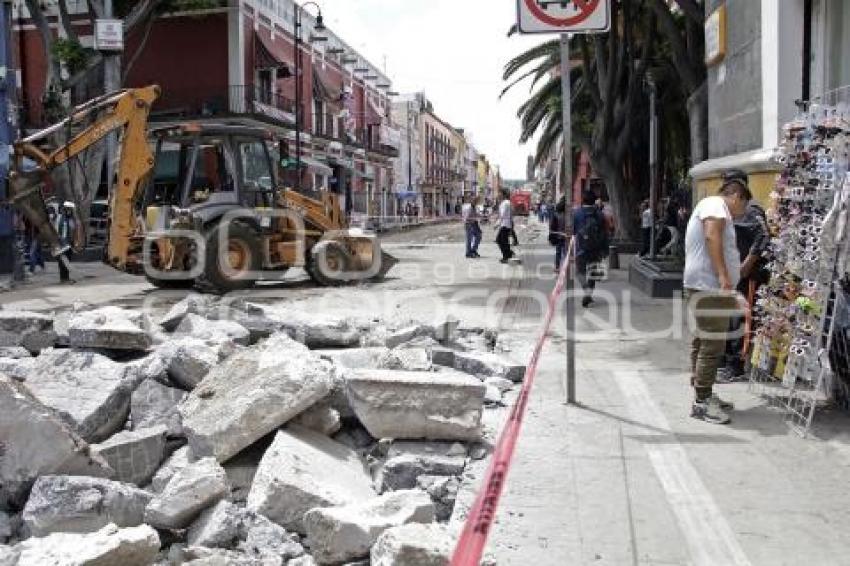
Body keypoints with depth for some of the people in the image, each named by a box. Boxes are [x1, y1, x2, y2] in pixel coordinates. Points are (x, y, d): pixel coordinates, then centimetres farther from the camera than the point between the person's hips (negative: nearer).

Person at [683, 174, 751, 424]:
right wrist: (723, 275, -30)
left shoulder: (713, 207, 27)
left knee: (702, 344, 15)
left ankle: (704, 396, 23)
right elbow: (712, 236, -24)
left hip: (704, 288, 11)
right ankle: (701, 402, -6)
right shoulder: (716, 204, -6)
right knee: (712, 346, -9)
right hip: (709, 288, -11)